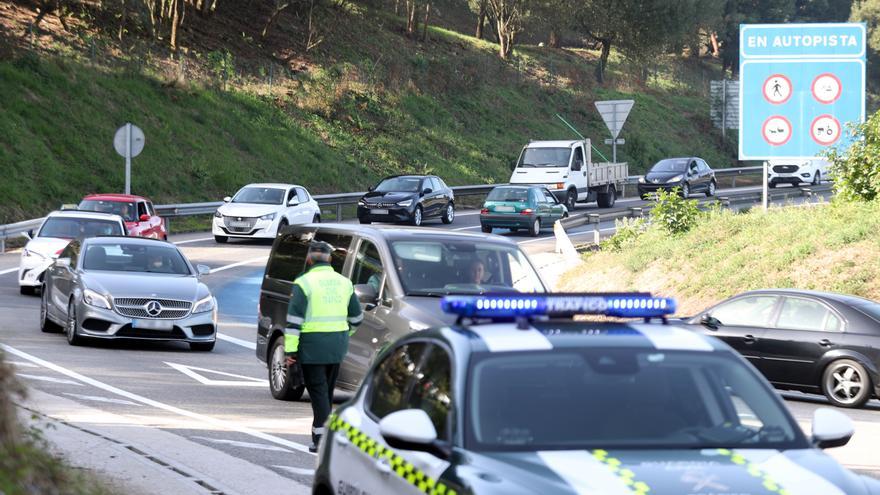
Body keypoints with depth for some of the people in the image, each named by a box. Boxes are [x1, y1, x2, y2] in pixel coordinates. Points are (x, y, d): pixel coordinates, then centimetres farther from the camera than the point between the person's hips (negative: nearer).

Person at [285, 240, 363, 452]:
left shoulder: (304, 283, -8)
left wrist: (290, 349, -11)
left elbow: (294, 319, -13)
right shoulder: (344, 282, 10)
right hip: (338, 345, 6)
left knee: (318, 391, -5)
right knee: (327, 391, 15)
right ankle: (319, 433, 21)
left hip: (313, 344, -5)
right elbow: (356, 317, 16)